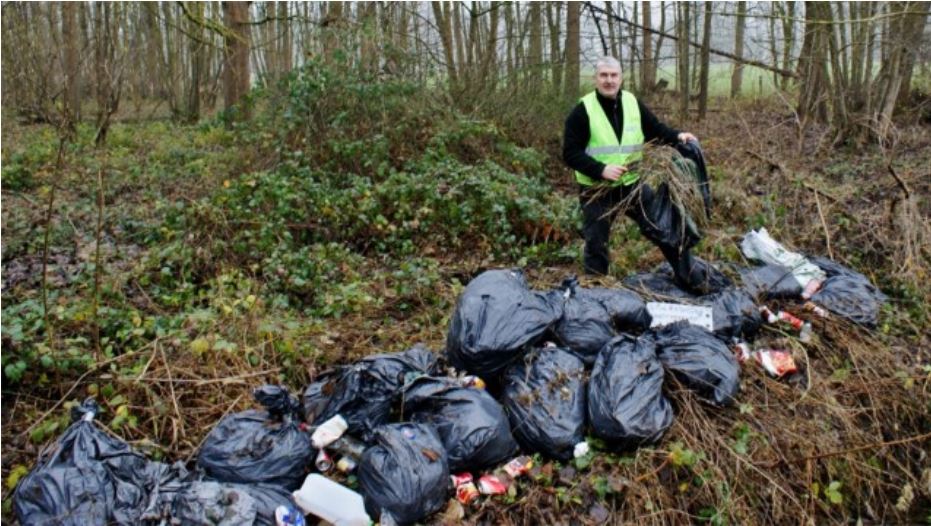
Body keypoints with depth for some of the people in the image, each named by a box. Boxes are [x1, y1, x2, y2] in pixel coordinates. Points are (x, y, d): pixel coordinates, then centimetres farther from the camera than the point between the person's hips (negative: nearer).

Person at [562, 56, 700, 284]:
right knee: (596, 244, 6)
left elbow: (656, 130, 12)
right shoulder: (583, 111, -11)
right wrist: (601, 169, -25)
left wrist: (678, 136, -9)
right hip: (596, 190, -4)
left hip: (631, 185, 4)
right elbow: (570, 153, -14)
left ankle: (689, 277, 22)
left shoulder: (633, 104, 3)